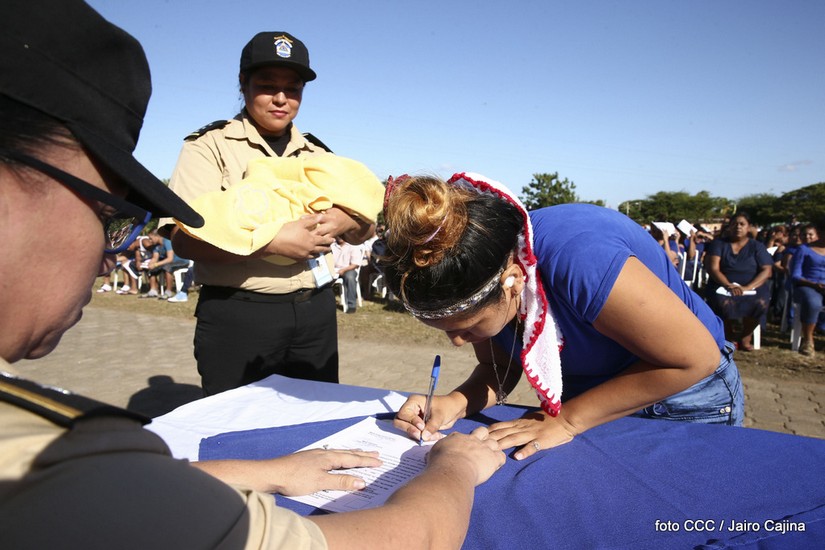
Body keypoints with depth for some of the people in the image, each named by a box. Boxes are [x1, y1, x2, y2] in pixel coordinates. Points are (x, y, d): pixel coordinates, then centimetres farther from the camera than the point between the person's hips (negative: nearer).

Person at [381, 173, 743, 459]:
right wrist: (455, 403, -25)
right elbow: (498, 368, -4)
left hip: (686, 400, -5)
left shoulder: (579, 261, -40)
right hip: (589, 393, 5)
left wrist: (566, 420, -28)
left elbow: (697, 358, -28)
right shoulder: (478, 271, -19)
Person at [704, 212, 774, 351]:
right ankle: (729, 335, -3)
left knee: (760, 303, -32)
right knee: (723, 303, -34)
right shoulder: (718, 243, 7)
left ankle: (746, 336, -2)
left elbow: (767, 271, -2)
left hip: (753, 286, 1)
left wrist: (747, 287, -20)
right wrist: (729, 285, -22)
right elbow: (713, 268, -5)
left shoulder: (757, 246, 9)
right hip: (723, 285, -1)